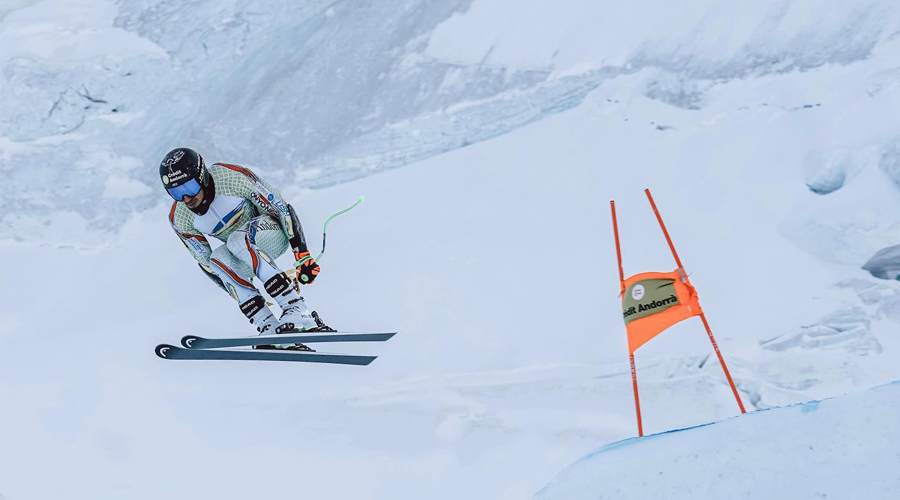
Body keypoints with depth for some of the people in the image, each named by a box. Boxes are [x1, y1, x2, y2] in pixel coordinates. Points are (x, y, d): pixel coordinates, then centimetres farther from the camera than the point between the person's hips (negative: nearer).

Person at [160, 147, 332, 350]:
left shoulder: (231, 177, -25)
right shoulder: (179, 219, -12)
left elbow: (281, 208, -19)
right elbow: (206, 263, -2)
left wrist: (303, 254, -22)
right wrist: (245, 296, -7)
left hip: (273, 232, -4)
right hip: (243, 256, 4)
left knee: (236, 240, -34)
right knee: (219, 258, -29)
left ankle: (298, 310, -40)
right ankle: (271, 331, -31)